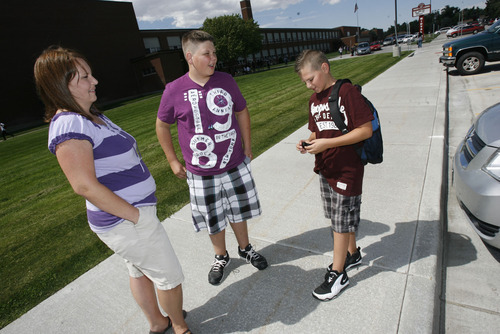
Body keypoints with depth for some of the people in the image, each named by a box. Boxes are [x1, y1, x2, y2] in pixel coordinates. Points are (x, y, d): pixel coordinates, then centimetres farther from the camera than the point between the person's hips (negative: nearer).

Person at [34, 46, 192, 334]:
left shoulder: (92, 115, 9)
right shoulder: (69, 125, -22)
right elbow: (85, 185, -27)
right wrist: (136, 216, -21)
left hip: (135, 212, 10)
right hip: (125, 222, -10)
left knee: (141, 271, 25)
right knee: (170, 277, 8)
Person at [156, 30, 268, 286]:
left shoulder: (226, 81, -3)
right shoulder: (174, 91, -10)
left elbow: (242, 112, 9)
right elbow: (162, 126, 3)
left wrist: (247, 147, 9)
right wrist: (173, 161, 3)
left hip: (236, 165, 2)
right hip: (201, 173, -1)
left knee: (239, 211, 18)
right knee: (213, 219, 14)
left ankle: (245, 248, 44)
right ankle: (221, 257, 40)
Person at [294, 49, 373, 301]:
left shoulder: (347, 92, -15)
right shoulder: (314, 100, 9)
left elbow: (366, 130, -19)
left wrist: (327, 144, -23)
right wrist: (307, 143, -5)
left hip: (347, 169, -7)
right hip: (325, 167, 7)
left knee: (342, 221, 3)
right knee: (339, 217, 19)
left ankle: (337, 274, 19)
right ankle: (352, 253, 42)